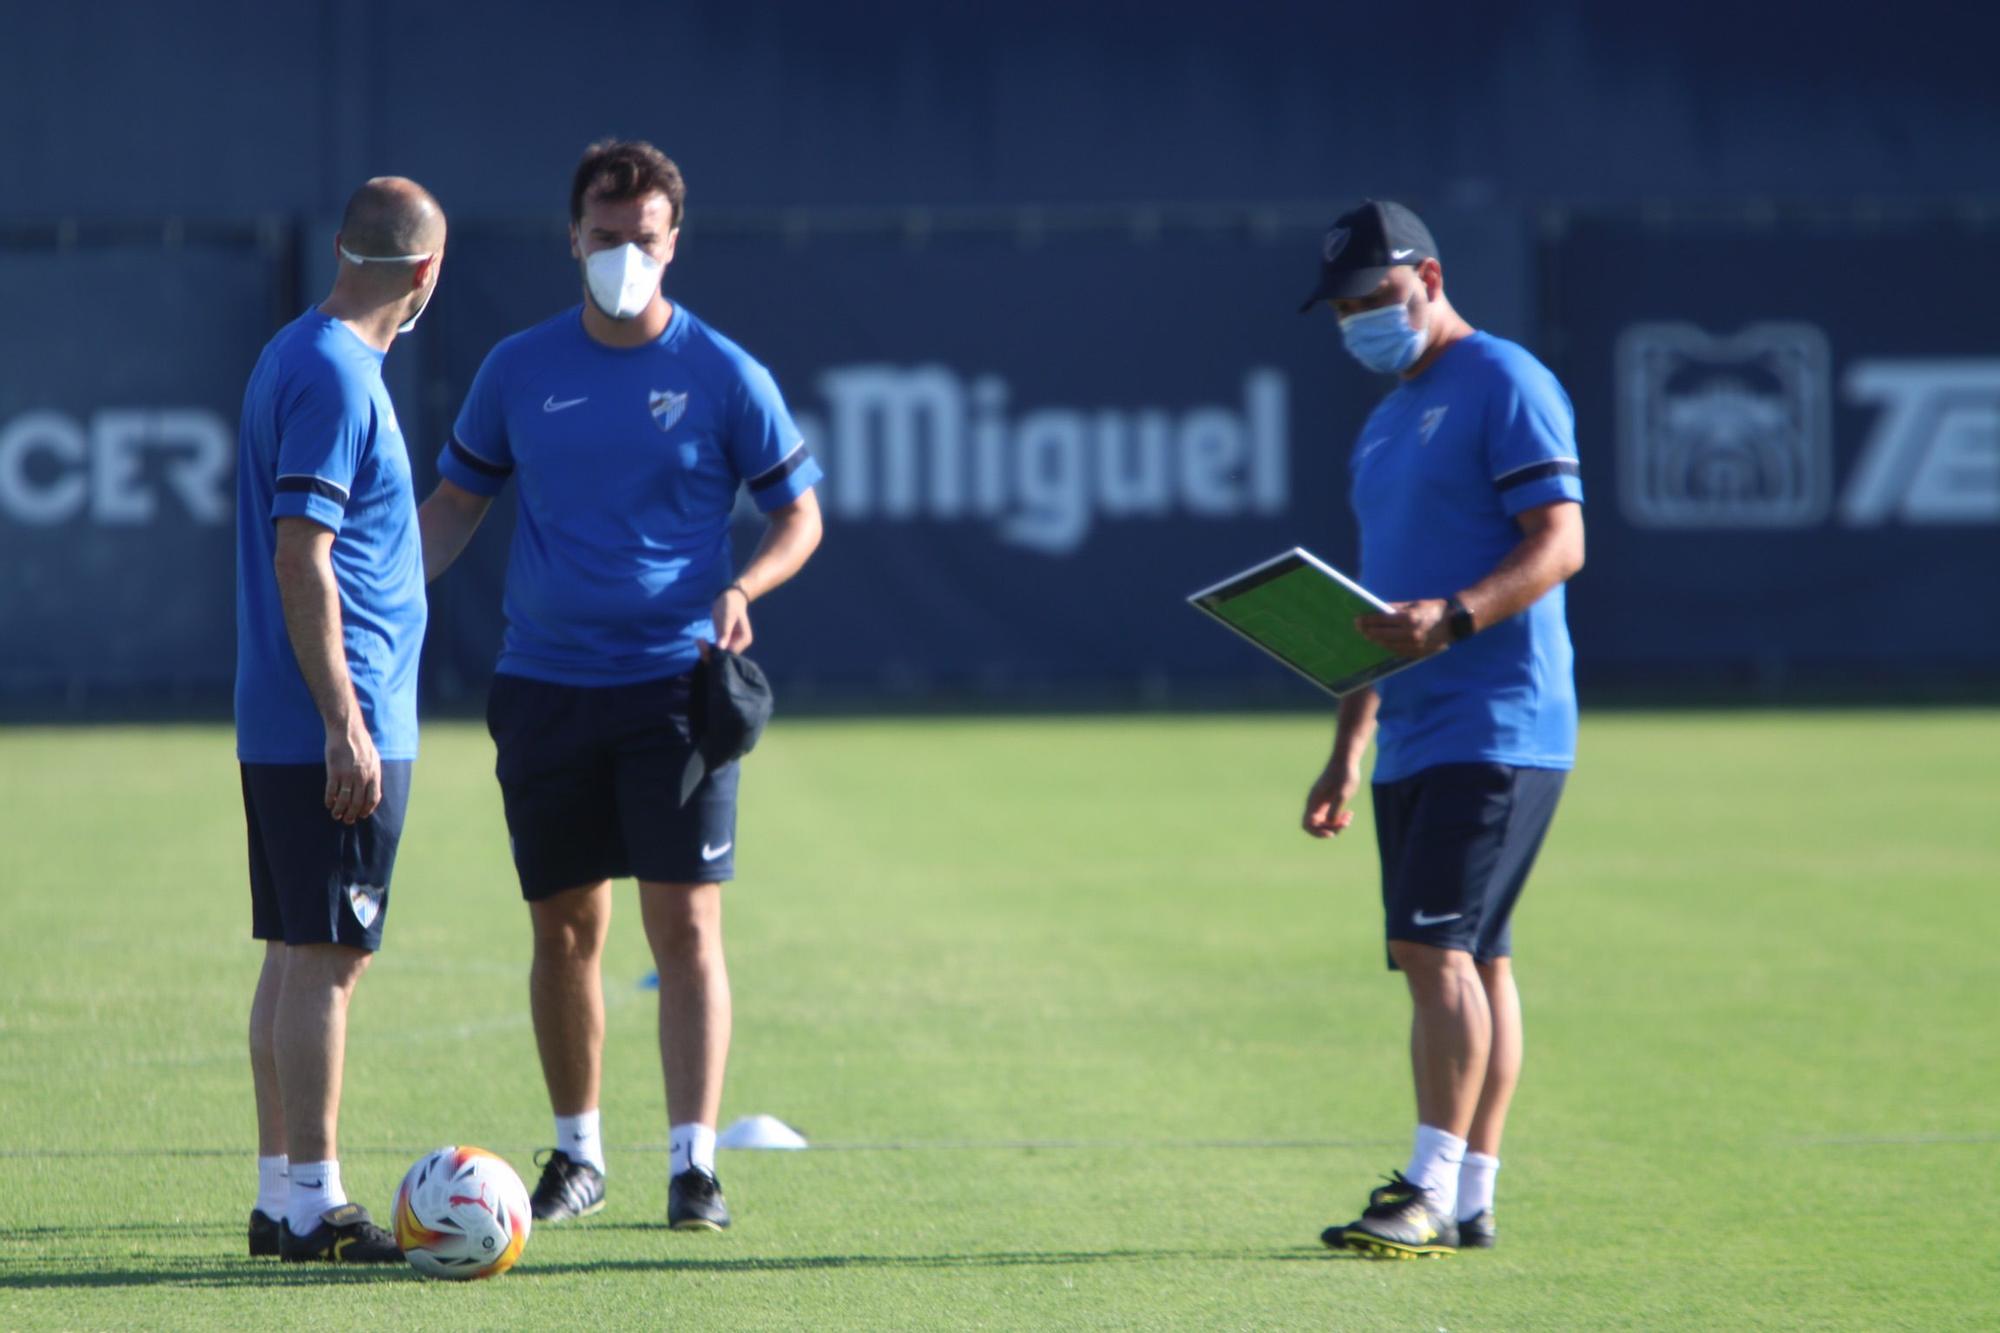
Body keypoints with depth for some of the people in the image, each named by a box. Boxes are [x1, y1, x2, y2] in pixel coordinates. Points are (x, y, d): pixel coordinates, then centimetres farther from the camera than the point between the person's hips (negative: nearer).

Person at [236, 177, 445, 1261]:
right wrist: (346, 725, -20)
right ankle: (312, 1203, -5)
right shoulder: (335, 377, -15)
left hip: (281, 727, 10)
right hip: (337, 726, -10)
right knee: (326, 961, -7)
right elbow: (300, 558, -20)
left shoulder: (299, 358, 15)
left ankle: (281, 1193, 15)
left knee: (296, 956, 11)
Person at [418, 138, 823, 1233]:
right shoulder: (518, 370, 6)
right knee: (564, 929, 7)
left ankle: (695, 1163, -7)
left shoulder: (722, 376, -1)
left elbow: (799, 514, 5)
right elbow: (456, 503, 14)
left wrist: (741, 589, -14)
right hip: (543, 682, 3)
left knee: (686, 924, -8)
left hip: (675, 683, -2)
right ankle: (577, 1154, 21)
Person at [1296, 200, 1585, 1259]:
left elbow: (1558, 543, -16)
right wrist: (1348, 748, 22)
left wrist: (1450, 618, -29)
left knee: (1436, 947, -15)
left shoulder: (1505, 386, -6)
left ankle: (1433, 1194, -16)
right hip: (1412, 737, 9)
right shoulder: (1386, 424, 21)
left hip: (1496, 725, -9)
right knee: (1468, 963, 8)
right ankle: (1468, 1201, 9)